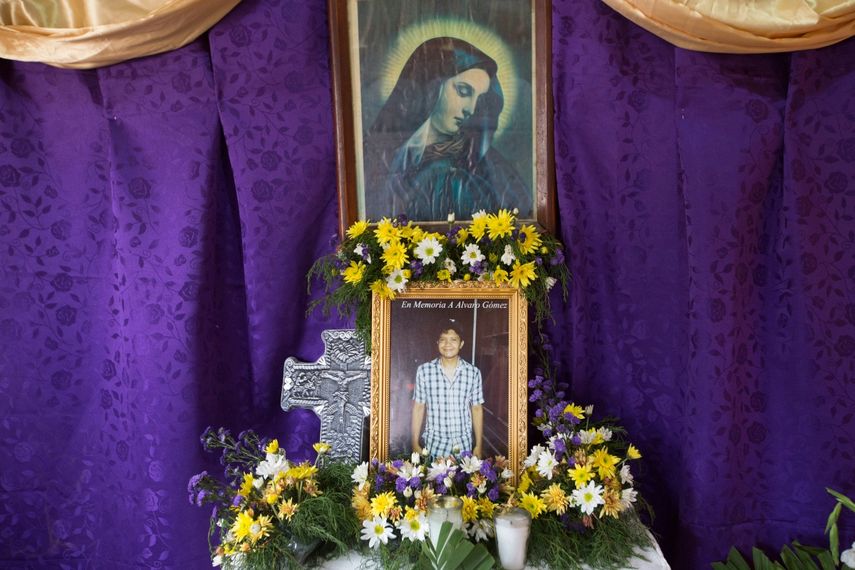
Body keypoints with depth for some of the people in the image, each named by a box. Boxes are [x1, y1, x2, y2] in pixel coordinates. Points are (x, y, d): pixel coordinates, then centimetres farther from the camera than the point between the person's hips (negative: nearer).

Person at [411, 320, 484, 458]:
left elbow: (477, 410, 5)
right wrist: (415, 444, 0)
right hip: (434, 444, -1)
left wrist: (478, 446, 5)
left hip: (464, 445, 1)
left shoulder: (473, 373, -2)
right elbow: (418, 408, 1)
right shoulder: (424, 371, -4)